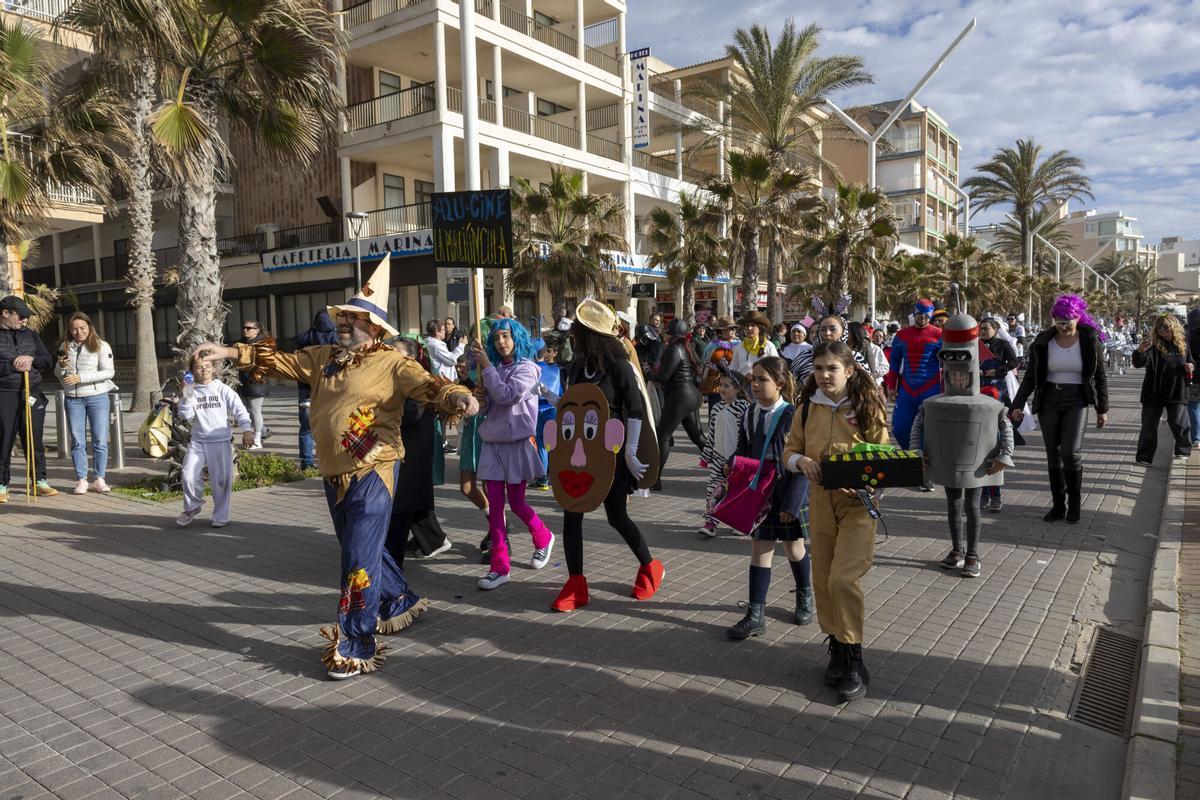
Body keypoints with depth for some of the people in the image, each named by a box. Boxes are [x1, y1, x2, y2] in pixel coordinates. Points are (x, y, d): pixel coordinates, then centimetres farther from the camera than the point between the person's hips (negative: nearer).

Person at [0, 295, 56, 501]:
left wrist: (32, 359, -6)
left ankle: (39, 481, 13)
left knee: (35, 441, 6)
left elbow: (48, 361, 13)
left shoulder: (30, 335, 15)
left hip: (32, 394, 3)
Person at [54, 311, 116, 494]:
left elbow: (109, 372, -11)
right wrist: (61, 366, -6)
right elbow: (58, 375, 17)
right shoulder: (66, 346, 11)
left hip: (97, 397, -3)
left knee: (100, 440, -1)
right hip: (73, 399, 3)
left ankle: (99, 479, 7)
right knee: (77, 441, 4)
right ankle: (81, 480, 9)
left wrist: (80, 377, -18)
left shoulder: (101, 346, -2)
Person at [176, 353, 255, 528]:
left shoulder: (223, 389, 2)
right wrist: (188, 395, -13)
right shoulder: (191, 392, 6)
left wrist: (247, 429, -15)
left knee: (221, 480, 1)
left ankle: (221, 516, 16)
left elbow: (239, 409, -3)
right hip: (198, 442, 1)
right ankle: (192, 507, 15)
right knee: (188, 475, -11)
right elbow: (186, 415, -4)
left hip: (221, 442, -1)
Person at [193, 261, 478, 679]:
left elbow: (426, 385, -22)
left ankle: (356, 647, 5)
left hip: (372, 473, -7)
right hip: (334, 473, 8)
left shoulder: (391, 362, -10)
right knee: (361, 549, 21)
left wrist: (456, 397, -42)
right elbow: (279, 360, 17)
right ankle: (397, 602, 43)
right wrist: (230, 352, 13)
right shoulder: (323, 357, 11)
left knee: (360, 558, -5)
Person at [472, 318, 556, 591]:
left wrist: (486, 366, -14)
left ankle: (543, 538, 32)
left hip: (517, 443, -5)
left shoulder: (526, 368, -5)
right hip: (492, 443, 5)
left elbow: (505, 395, -19)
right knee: (495, 505, 1)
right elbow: (485, 404, 10)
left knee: (517, 503, 3)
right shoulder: (495, 368, 11)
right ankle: (499, 567, 5)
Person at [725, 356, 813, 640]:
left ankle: (805, 596, 41)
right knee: (759, 550, 5)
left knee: (794, 549, 14)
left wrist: (792, 502, -19)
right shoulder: (749, 416, 2)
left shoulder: (793, 416, -15)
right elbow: (741, 456, 9)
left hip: (789, 493, -4)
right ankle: (756, 615, 10)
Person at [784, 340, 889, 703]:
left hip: (858, 501, -4)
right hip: (820, 501, 4)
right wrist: (801, 461, -11)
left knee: (843, 579, -13)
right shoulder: (806, 409, 4)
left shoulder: (866, 408, -6)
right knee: (823, 580, 10)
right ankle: (837, 647, 30)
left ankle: (854, 660, 4)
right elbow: (790, 450, 11)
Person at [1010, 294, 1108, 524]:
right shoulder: (1043, 342, -1)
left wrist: (1102, 409, 5)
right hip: (1049, 401, 2)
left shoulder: (1090, 341, -4)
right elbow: (1030, 377, 3)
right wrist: (1018, 405, -5)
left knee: (1071, 453, -13)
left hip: (1076, 402, -2)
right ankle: (1058, 505, 16)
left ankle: (1074, 503, 8)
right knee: (1053, 455, 5)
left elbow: (1100, 377, 4)